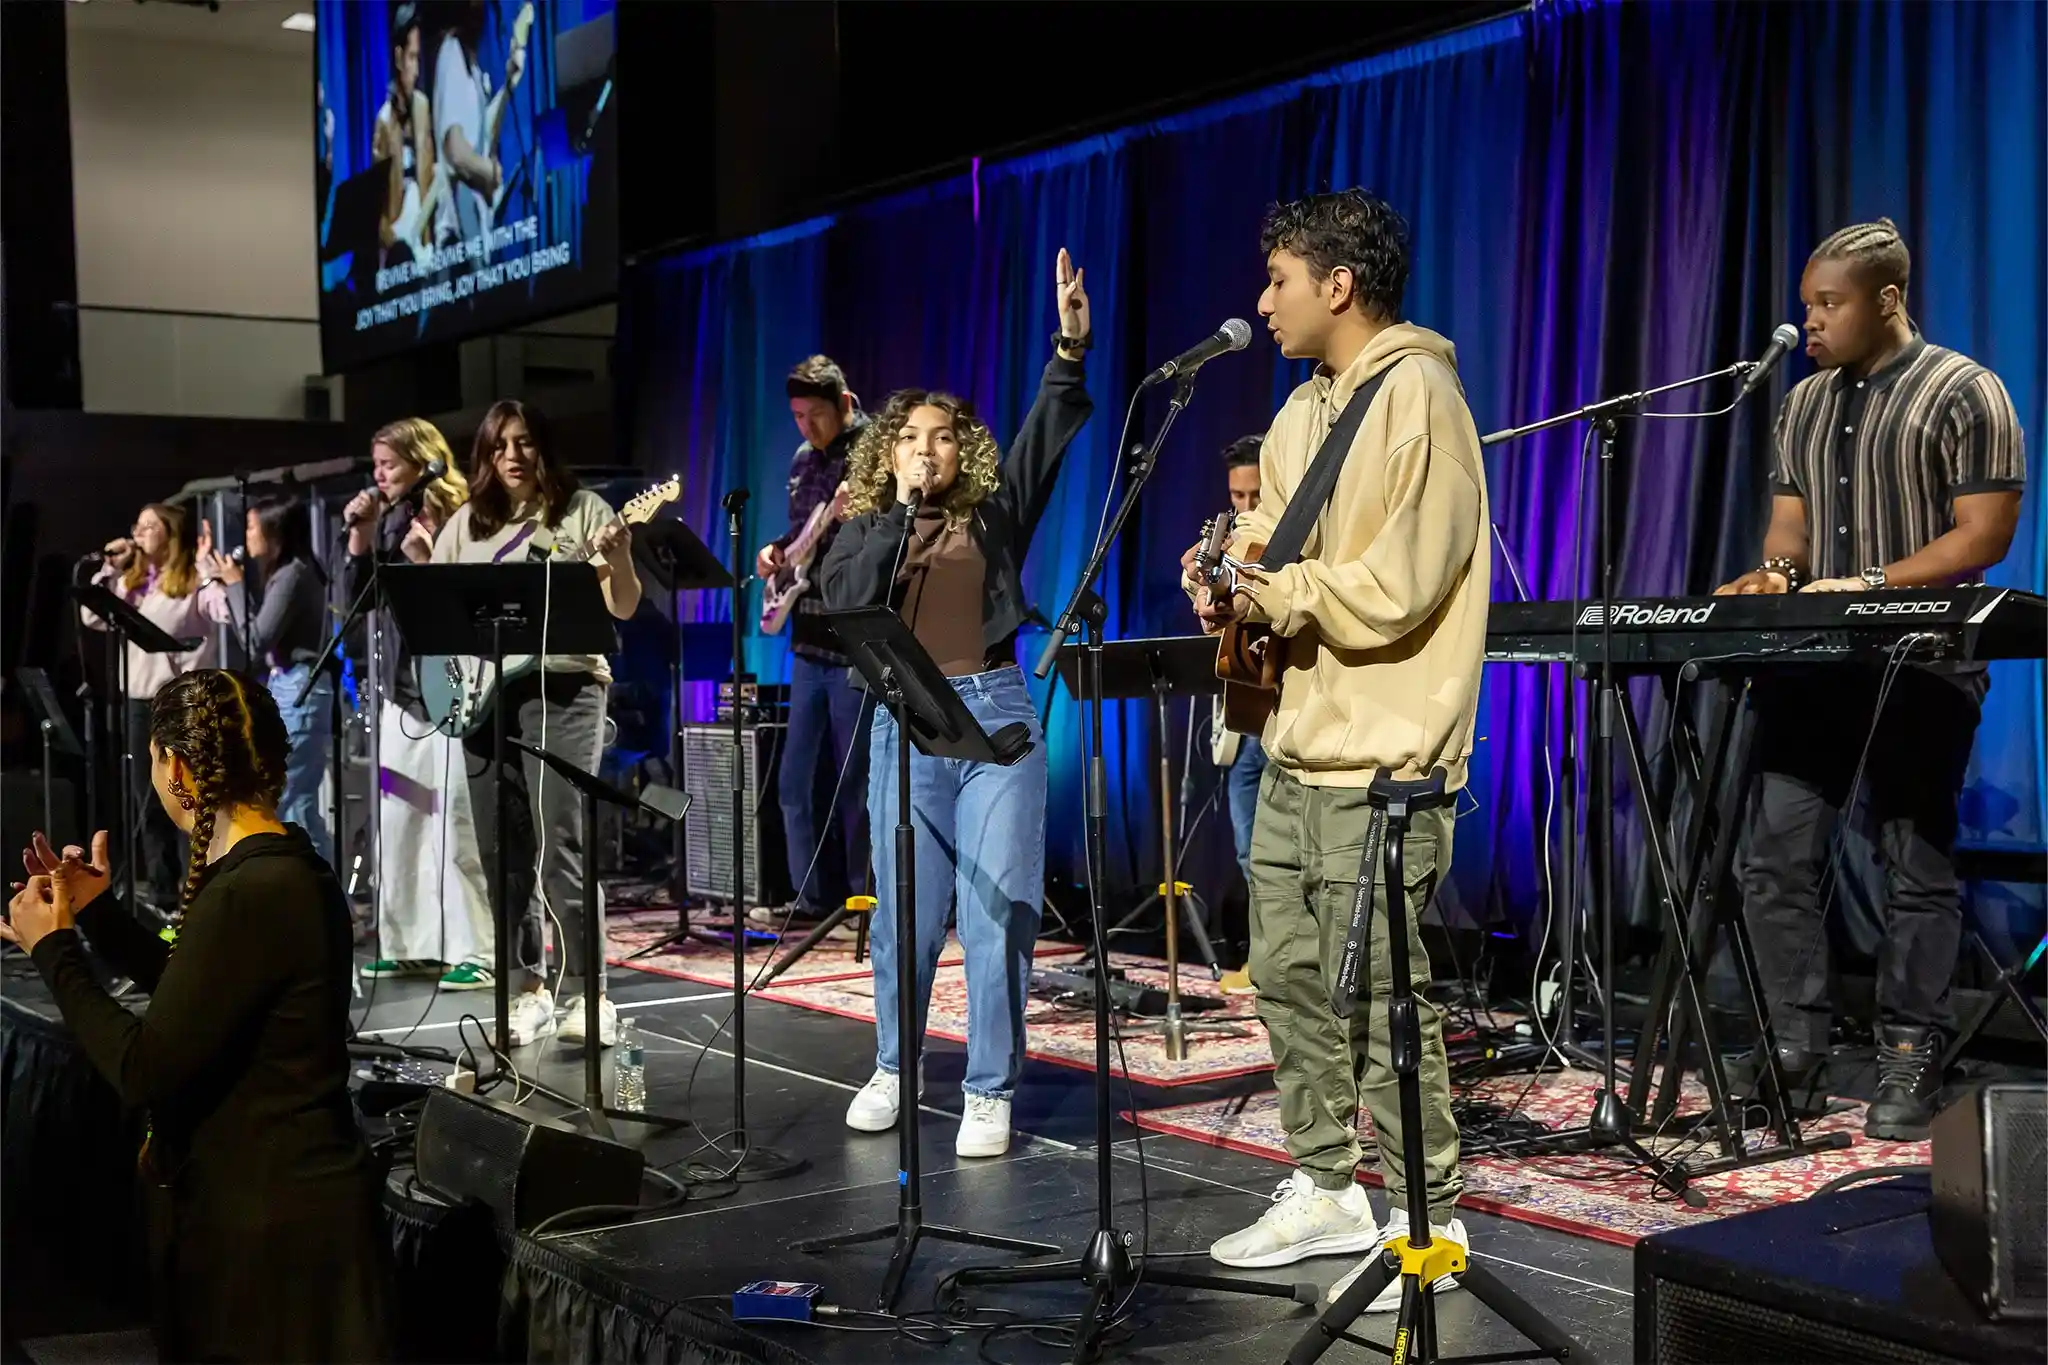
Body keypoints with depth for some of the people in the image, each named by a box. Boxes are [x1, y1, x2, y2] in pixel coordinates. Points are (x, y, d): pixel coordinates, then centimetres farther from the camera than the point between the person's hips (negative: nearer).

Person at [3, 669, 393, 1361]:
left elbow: (143, 1071, -23)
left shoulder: (250, 896, -25)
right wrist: (98, 913, 18)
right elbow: (197, 997, 17)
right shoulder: (287, 869, 6)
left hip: (273, 1228, -9)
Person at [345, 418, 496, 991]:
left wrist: (425, 560, -24)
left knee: (454, 825, -8)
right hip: (398, 690, 8)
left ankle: (477, 951, -4)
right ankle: (407, 943, 18)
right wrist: (359, 539, 1)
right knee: (395, 823, 10)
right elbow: (356, 598, 12)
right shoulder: (389, 521, 12)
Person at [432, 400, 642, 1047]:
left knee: (563, 848, -12)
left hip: (563, 687, -5)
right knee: (503, 850, 6)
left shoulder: (583, 509, 2)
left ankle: (589, 994, -6)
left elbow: (624, 608, -2)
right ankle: (528, 988, 15)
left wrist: (619, 558, -22)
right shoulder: (466, 523, 14)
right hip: (484, 692, 5)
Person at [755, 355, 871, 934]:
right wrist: (777, 554, 8)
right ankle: (816, 899, 20)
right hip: (809, 642, 8)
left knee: (854, 782, -3)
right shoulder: (804, 460, 15)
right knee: (797, 781, 10)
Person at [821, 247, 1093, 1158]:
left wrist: (1070, 347, -16)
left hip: (995, 713, 0)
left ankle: (990, 1093, 4)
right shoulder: (864, 528, 11)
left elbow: (1045, 436, -2)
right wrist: (903, 508, -6)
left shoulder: (993, 516, 10)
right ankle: (891, 1070, 24)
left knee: (998, 913, -4)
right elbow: (845, 601, -8)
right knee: (904, 913, 5)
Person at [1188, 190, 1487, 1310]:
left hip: (1379, 758, -9)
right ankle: (1326, 1191, 25)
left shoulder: (1416, 398, -12)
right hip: (1297, 749, 9)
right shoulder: (1303, 413, 16)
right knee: (1288, 978, 13)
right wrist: (1237, 589, -2)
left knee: (1377, 997, -4)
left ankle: (1426, 1224, 9)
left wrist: (1264, 591, -14)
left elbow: (1398, 586, -20)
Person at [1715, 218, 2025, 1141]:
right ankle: (1794, 1054, 10)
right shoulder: (1805, 403, 14)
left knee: (1918, 871, 3)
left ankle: (1909, 1066, 12)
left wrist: (1870, 586, -19)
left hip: (1922, 672, -6)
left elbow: (1983, 536, -11)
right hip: (1814, 666, 6)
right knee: (1778, 859, 1)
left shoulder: (1965, 395, -5)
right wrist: (1778, 571, -3)